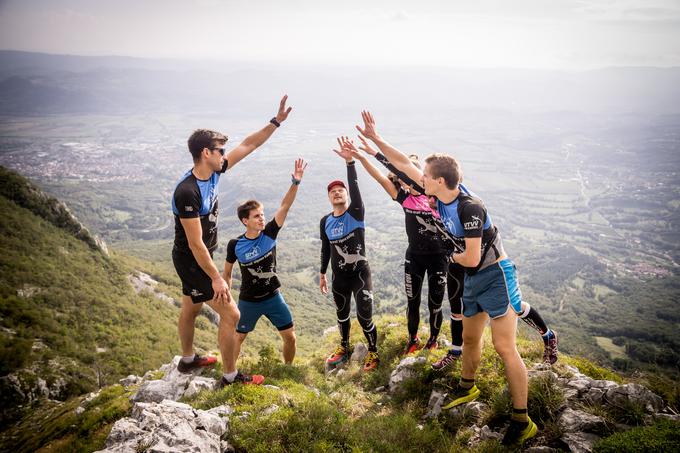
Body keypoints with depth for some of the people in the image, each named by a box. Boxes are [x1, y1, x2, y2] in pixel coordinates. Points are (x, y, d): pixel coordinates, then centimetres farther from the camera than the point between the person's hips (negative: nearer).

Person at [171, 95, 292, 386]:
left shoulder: (212, 173, -5)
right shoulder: (187, 192, -31)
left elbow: (248, 146, 1)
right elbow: (195, 243, -28)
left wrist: (276, 122, -3)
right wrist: (216, 278, -24)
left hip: (197, 260, 9)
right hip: (192, 263, -9)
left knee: (191, 309, 26)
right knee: (231, 315, -4)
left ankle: (187, 360, 47)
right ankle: (231, 376, 12)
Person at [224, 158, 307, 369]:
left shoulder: (269, 233, -12)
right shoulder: (235, 245, -15)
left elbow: (284, 206, -23)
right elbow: (227, 274, 0)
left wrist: (295, 182, -35)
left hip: (273, 297, 2)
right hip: (248, 301, -2)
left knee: (290, 337, 5)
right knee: (237, 338, 13)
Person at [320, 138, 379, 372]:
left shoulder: (355, 213, -12)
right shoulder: (325, 221, 1)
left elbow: (355, 188, -30)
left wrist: (350, 162, -41)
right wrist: (322, 274, 14)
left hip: (360, 274, -4)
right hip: (339, 276, 5)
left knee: (364, 316, -3)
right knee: (342, 314, 19)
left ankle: (373, 352, 20)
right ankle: (344, 348, 41)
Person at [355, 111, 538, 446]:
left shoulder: (470, 208, -27)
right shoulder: (440, 195, -3)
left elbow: (472, 258, -26)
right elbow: (405, 165, 5)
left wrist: (453, 256, -5)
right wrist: (376, 139, 4)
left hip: (495, 277, -8)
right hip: (472, 280, 8)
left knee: (505, 347, -8)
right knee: (469, 339, 22)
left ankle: (522, 421, 0)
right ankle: (467, 388, 44)